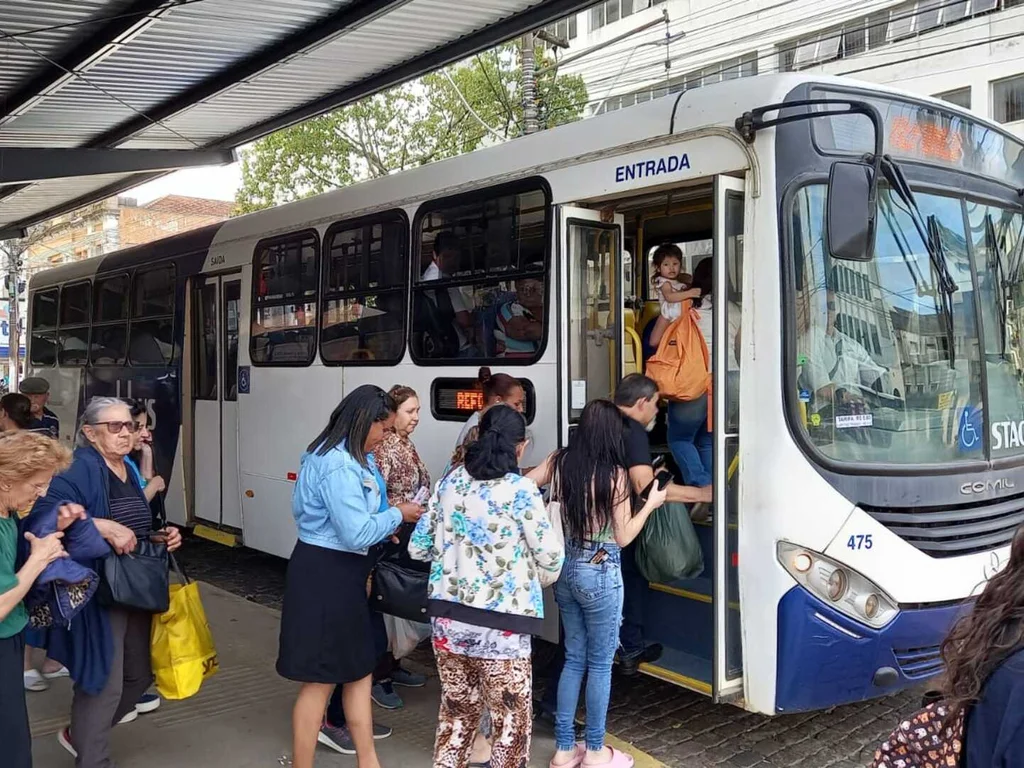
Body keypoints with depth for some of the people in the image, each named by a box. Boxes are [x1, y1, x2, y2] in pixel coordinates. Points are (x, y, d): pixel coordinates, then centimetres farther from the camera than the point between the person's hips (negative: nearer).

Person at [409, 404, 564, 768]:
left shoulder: (450, 482, 4)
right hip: (500, 624, -5)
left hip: (448, 617, 6)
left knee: (456, 712, 21)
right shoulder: (520, 490, -11)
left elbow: (418, 548, 10)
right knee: (511, 721, 12)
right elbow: (551, 559, -7)